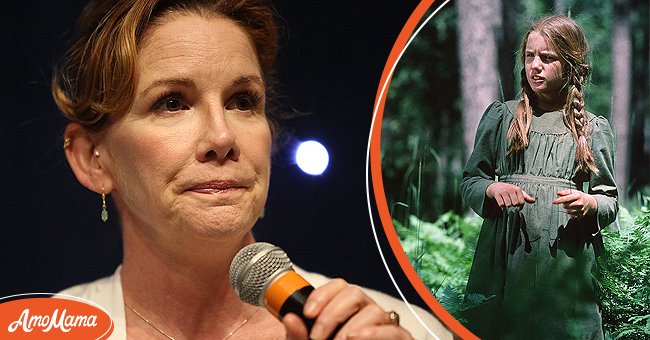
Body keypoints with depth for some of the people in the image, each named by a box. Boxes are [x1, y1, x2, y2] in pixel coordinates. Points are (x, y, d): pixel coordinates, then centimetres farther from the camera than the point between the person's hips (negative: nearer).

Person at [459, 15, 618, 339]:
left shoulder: (594, 129, 9)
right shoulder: (501, 116, 9)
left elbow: (610, 198, 11)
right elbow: (469, 182, 11)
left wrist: (590, 204, -11)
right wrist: (493, 189, -10)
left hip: (567, 259, 0)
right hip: (505, 255, 0)